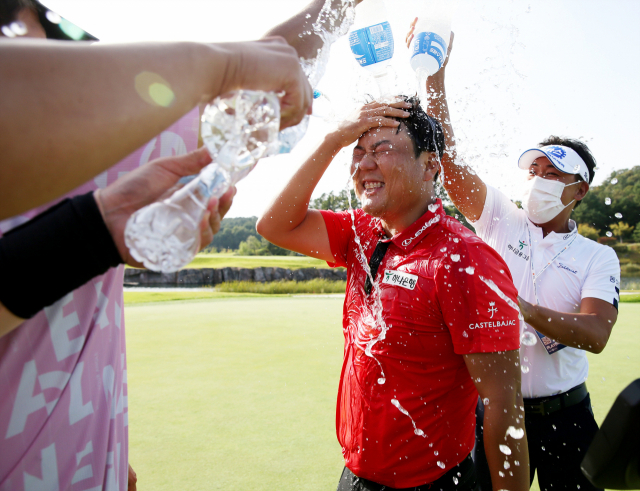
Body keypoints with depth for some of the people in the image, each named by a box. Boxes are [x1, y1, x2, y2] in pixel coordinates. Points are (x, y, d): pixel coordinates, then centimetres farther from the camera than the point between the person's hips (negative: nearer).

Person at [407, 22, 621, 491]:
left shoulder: (598, 256, -1)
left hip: (565, 417, 1)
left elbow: (595, 334, -17)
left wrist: (520, 307, -30)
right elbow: (447, 158, -11)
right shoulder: (502, 220, 0)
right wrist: (435, 74, -18)